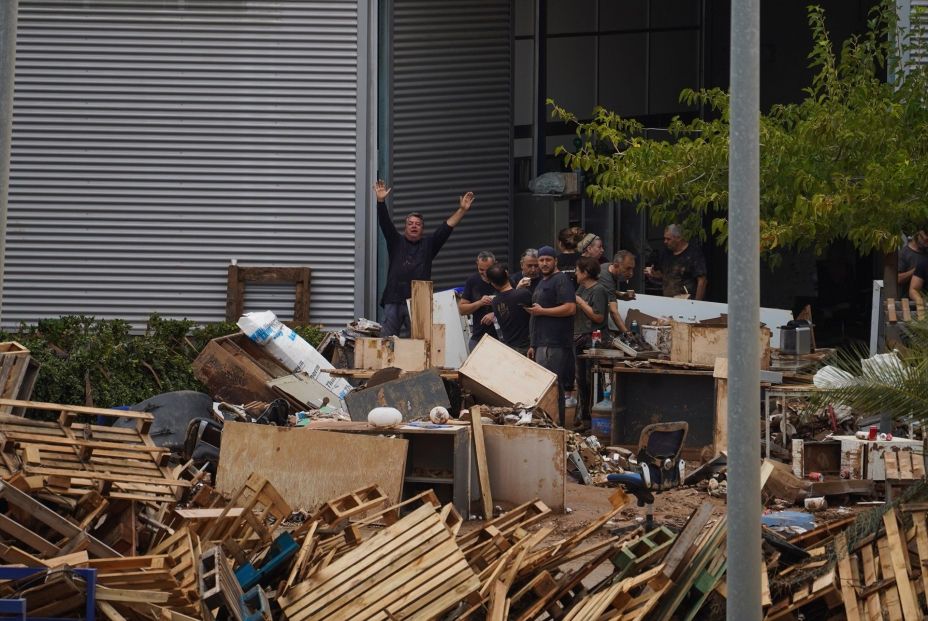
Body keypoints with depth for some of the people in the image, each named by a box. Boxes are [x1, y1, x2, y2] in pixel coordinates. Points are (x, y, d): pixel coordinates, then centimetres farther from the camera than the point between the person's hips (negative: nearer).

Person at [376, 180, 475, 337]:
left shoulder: (428, 244, 12)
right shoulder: (396, 243, 11)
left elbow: (447, 227, 6)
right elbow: (385, 224, 0)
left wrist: (462, 210, -5)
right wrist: (381, 201, -13)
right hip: (394, 300, 0)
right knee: (386, 338, -3)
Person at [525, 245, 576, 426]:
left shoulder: (561, 280, -7)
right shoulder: (542, 283, 24)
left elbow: (570, 308, -19)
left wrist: (542, 311, -13)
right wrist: (533, 345, 23)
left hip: (554, 345, -10)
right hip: (542, 343, 10)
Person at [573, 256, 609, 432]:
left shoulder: (598, 291, -11)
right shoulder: (582, 288, 16)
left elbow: (598, 317, -18)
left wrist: (580, 302, -14)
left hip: (594, 340, -9)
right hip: (580, 339, 9)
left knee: (591, 381, -8)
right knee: (581, 380, 13)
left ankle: (592, 418, -5)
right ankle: (582, 416, 21)